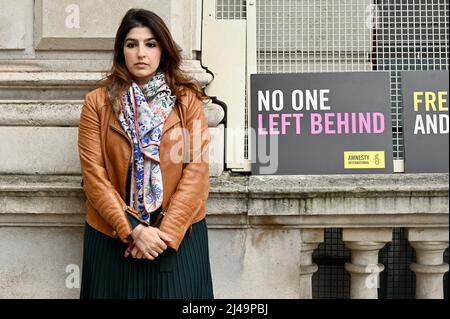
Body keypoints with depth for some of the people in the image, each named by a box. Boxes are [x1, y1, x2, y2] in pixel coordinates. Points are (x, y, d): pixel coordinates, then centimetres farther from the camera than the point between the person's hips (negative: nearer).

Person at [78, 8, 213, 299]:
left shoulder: (187, 99, 0)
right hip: (113, 236, 0)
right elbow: (93, 173, -5)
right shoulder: (98, 102, 1)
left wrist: (167, 231, -13)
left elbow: (197, 169, -6)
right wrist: (133, 229, -14)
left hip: (178, 235, 0)